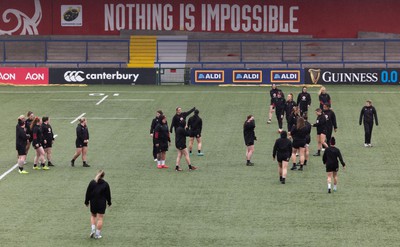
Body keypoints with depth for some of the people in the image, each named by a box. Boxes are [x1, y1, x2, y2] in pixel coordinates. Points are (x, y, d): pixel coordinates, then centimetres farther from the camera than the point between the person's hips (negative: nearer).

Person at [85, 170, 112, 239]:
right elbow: (108, 194, 1)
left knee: (93, 216, 21)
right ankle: (97, 234, 2)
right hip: (102, 203, -1)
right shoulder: (105, 184, -5)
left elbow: (88, 193, 0)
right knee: (100, 218, 3)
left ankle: (93, 229, 3)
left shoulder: (92, 182, -3)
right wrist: (109, 202, 14)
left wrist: (86, 201, 10)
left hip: (93, 202, 1)